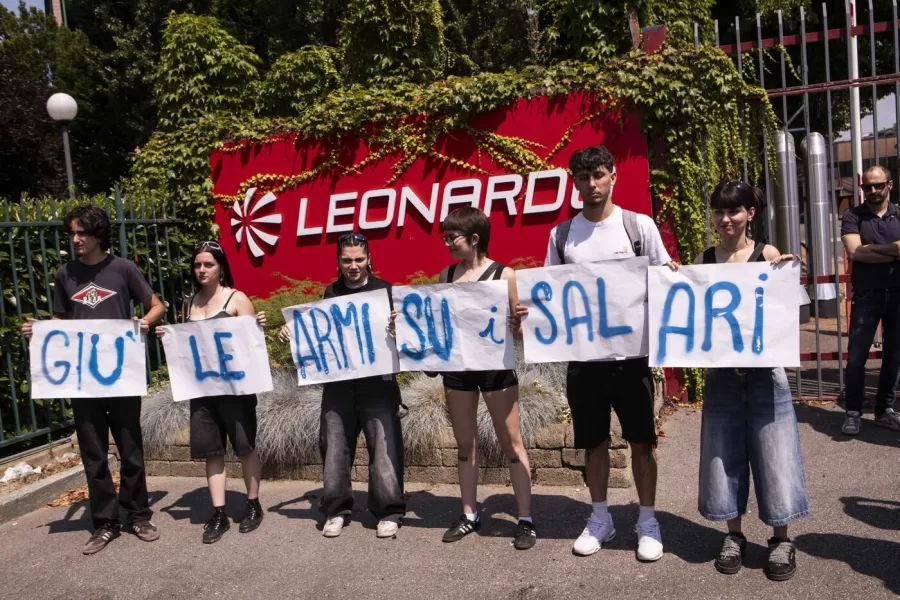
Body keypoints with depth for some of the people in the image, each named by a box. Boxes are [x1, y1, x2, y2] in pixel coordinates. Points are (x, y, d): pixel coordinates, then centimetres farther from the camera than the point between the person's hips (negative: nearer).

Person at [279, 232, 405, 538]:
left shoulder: (384, 290, 1)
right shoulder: (331, 293, 11)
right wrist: (295, 331, 3)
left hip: (377, 379, -3)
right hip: (338, 380, 3)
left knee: (384, 444, -3)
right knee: (335, 445, 7)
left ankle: (389, 511, 8)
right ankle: (336, 510, 20)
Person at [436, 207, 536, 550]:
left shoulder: (503, 274, -7)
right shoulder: (446, 275, 7)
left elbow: (520, 328, -6)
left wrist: (515, 326, -28)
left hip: (495, 365, -5)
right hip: (456, 365, 5)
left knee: (510, 442, 2)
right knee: (465, 443, 12)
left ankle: (526, 520, 11)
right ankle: (469, 515, 26)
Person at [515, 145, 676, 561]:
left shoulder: (639, 225, -1)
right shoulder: (561, 235, 5)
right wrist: (531, 308, -11)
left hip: (630, 352, -2)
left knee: (641, 439, 7)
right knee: (592, 441, 13)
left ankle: (648, 521, 23)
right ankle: (600, 518, 29)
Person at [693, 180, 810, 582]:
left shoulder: (768, 255, -3)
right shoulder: (702, 261, 3)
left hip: (763, 371, -2)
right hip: (720, 374, 2)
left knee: (771, 452, 7)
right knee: (725, 455, 11)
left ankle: (781, 540, 25)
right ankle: (734, 536, 28)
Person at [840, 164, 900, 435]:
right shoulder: (852, 217, 0)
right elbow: (855, 252, -14)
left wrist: (871, 248, -13)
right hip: (867, 296, -3)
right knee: (856, 356, -3)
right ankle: (853, 412, 8)